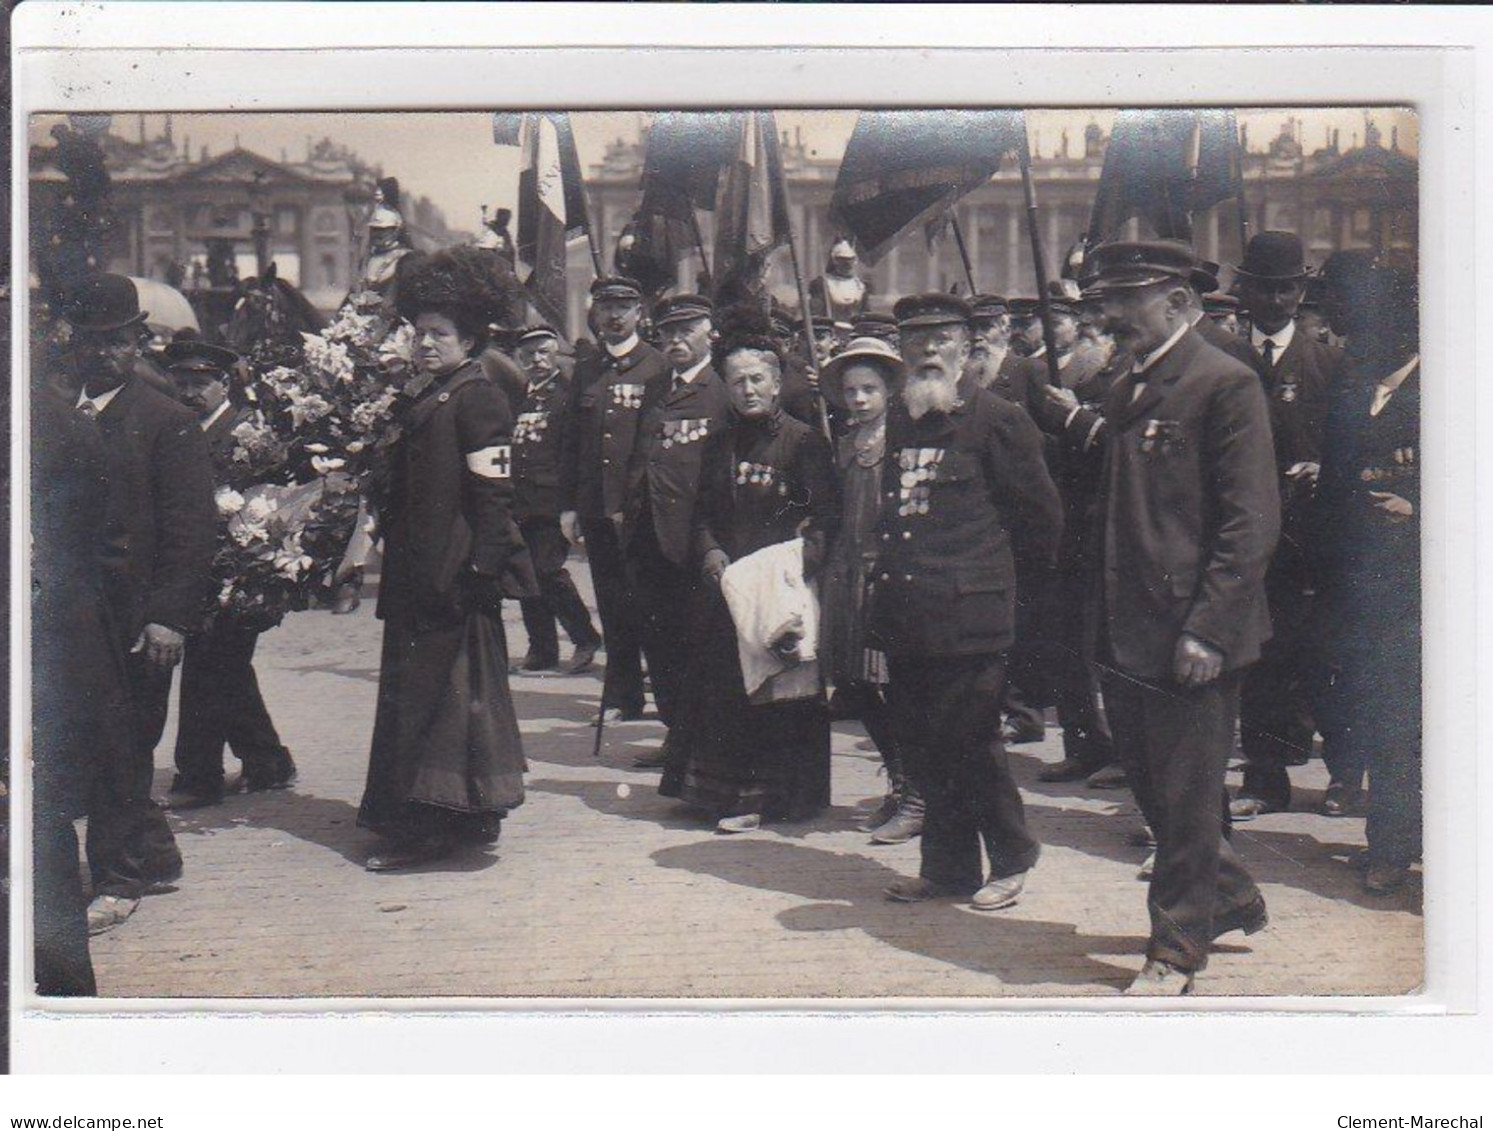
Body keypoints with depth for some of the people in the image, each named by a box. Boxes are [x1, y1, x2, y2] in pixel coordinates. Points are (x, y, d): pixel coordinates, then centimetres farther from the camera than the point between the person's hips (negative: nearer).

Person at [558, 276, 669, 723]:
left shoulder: (658, 368, -1)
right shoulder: (584, 371, 13)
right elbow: (570, 442, 15)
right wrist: (568, 506, 9)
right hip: (596, 509, 5)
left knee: (641, 605, -1)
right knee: (612, 606, 10)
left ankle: (621, 695, 9)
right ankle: (622, 697, 17)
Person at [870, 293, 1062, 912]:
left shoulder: (997, 420, -5)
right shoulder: (898, 420, 15)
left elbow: (1041, 513, -1)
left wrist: (992, 562, 8)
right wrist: (882, 586, 16)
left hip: (967, 612, -6)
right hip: (906, 615, 7)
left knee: (970, 740, -3)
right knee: (922, 745, 10)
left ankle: (1010, 862, 14)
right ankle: (947, 865, 22)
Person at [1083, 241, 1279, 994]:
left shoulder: (1226, 384, -11)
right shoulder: (1126, 391, 15)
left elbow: (1252, 522, -16)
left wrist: (1209, 629, -21)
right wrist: (1103, 618, 16)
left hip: (1191, 634, -8)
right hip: (1128, 634, 8)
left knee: (1185, 795, 2)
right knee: (1150, 782, 16)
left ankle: (1177, 949, 16)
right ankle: (1229, 896, 35)